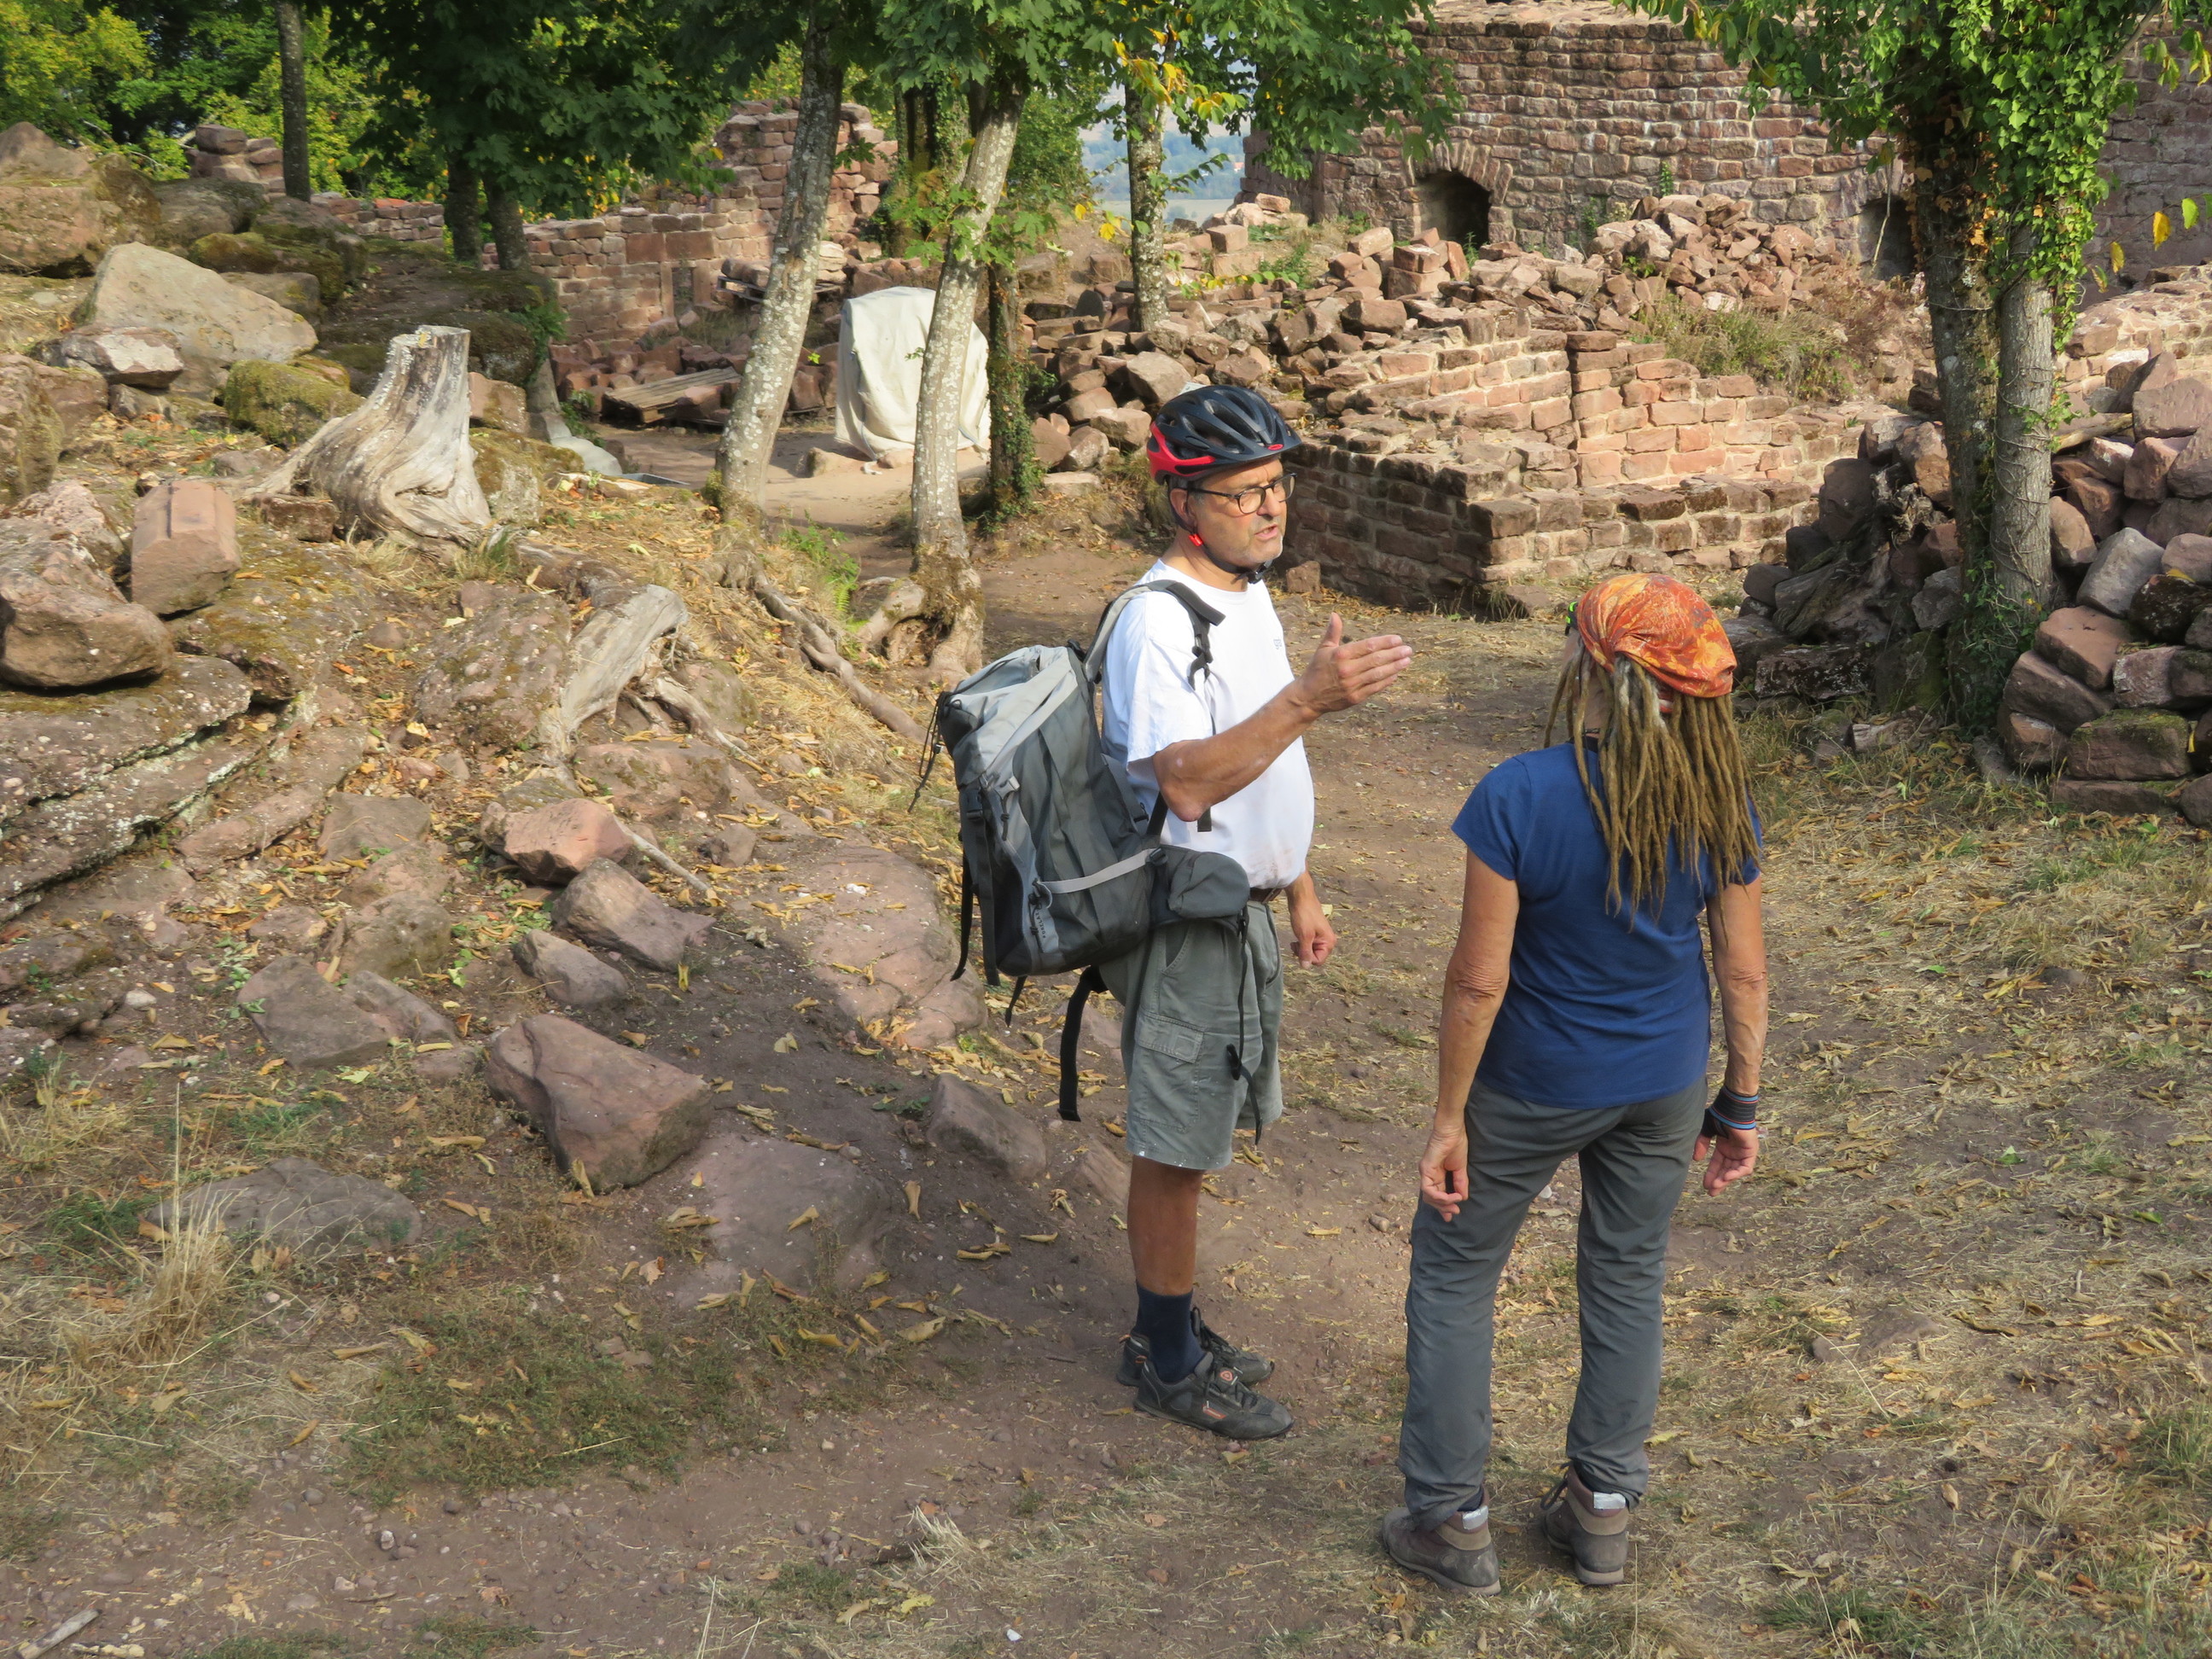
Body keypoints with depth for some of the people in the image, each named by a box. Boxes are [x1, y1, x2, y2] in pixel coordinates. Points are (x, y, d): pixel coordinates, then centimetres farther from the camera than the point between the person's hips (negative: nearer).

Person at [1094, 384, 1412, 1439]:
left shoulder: (1248, 594, 9)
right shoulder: (1158, 623, -22)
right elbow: (1187, 783, -33)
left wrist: (1298, 886, 21)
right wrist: (1310, 699, -40)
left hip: (1242, 907, 9)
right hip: (1181, 921, -9)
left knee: (1191, 1135, 19)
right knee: (1174, 1147, 3)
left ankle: (1170, 1331, 33)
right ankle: (1168, 1364, 17)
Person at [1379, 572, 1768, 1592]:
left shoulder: (1519, 799, -25)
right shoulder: (1721, 801, -11)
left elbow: (1478, 981, -21)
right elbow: (1743, 971, -4)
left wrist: (1449, 1118, -9)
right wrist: (1741, 1104, 9)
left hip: (1536, 1086, -4)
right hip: (1665, 1084, 4)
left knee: (1453, 1277, 16)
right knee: (1627, 1281, 22)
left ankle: (1452, 1521, 23)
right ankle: (1603, 1511, 35)